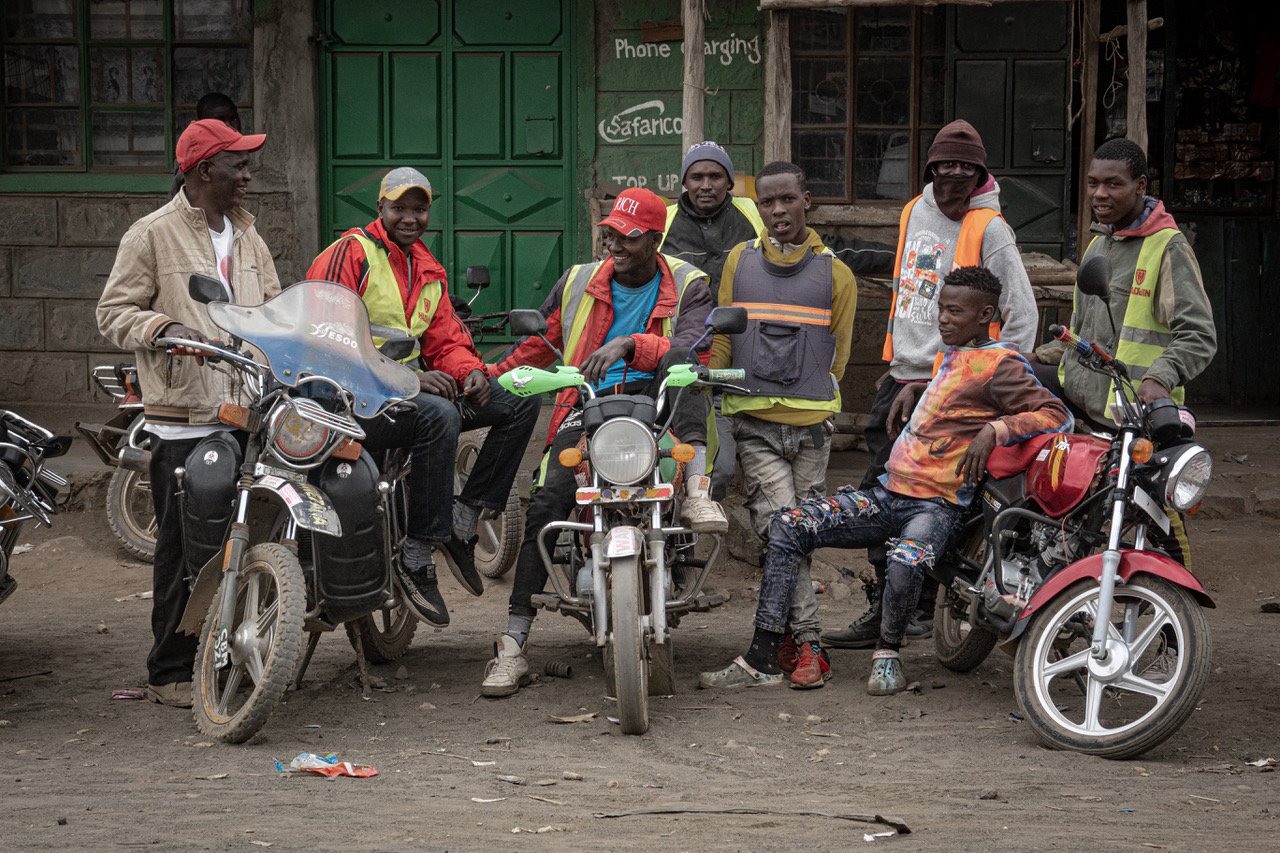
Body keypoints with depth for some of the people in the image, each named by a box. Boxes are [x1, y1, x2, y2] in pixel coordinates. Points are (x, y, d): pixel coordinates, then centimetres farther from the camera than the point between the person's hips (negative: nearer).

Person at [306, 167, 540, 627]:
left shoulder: (429, 271, 20)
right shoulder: (350, 253, -7)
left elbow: (446, 338, 19)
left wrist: (471, 371, -6)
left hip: (408, 387, 8)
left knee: (520, 401, -3)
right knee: (439, 416, -37)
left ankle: (463, 517, -5)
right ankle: (418, 554, -29)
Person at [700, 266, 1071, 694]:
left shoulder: (999, 365, -7)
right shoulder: (950, 354, 19)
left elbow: (1058, 415, -16)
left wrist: (994, 429, -25)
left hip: (936, 504, -8)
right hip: (887, 492, 8)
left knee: (906, 564, -41)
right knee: (787, 527, -7)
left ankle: (887, 654, -9)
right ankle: (762, 661, -8)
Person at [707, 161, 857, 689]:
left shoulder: (834, 273, 11)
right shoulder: (739, 261, 13)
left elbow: (838, 352, 16)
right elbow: (721, 339, 16)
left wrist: (819, 403, 10)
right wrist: (714, 403, 12)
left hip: (810, 424, 1)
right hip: (753, 422, -1)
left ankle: (781, 635, 15)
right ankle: (806, 645, -11)